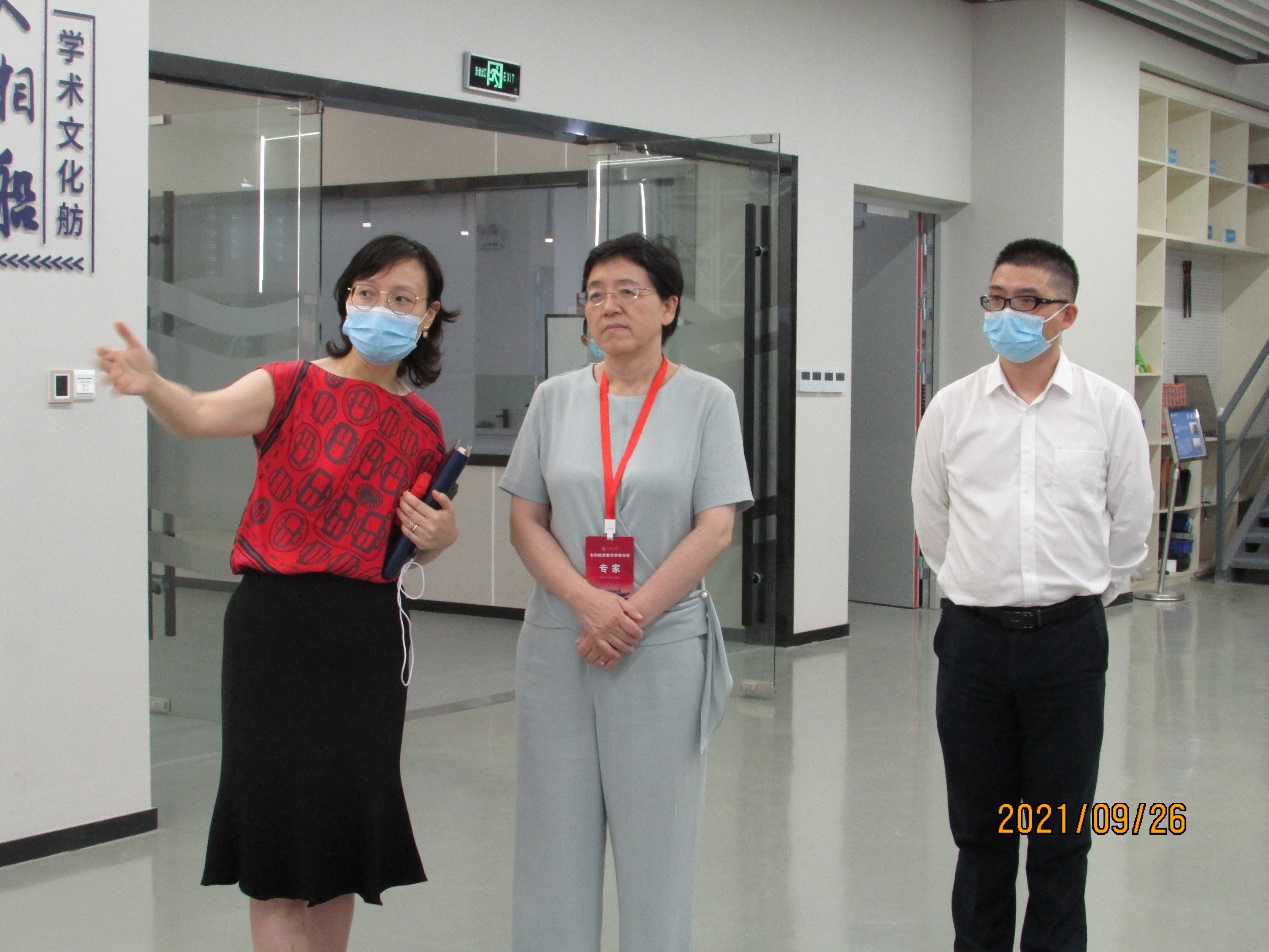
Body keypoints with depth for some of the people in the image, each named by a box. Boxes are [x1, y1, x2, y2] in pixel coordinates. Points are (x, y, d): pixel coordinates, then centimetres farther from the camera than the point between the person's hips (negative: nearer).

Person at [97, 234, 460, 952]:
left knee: (345, 834, 11)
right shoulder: (295, 386, -3)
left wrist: (441, 535, -2)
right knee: (282, 829, -2)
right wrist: (151, 386, -45)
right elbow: (202, 416, -24)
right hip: (275, 623, -4)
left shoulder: (421, 426, 9)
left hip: (367, 630, 4)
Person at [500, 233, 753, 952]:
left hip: (665, 645, -2)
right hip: (557, 644, 3)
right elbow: (526, 522, 5)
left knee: (656, 830, 4)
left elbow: (715, 531, -6)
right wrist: (589, 603, -11)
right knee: (555, 829, 6)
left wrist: (631, 617, -12)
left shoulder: (706, 400, 0)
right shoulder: (556, 399, 7)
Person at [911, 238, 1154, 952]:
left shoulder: (1110, 409, -3)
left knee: (1061, 836, 9)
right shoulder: (950, 409, 1)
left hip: (1069, 635, -1)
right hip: (974, 635, 1)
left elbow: (1129, 525, 7)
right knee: (979, 830, 11)